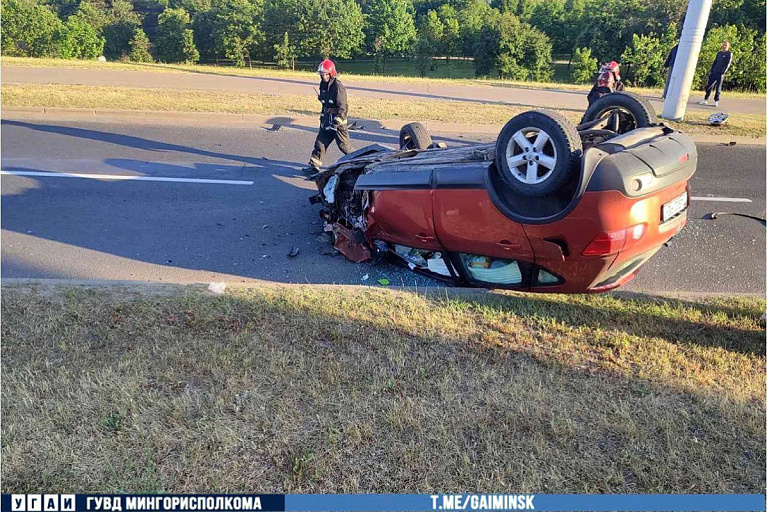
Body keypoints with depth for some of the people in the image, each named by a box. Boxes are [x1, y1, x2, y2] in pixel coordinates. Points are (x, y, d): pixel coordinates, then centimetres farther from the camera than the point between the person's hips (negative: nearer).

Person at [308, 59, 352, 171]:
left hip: (338, 121, -8)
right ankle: (314, 165, 9)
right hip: (327, 120, 8)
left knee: (344, 145, 0)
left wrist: (336, 122, -23)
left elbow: (343, 107, -20)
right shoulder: (323, 84, 9)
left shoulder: (338, 86, -18)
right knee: (320, 142, 5)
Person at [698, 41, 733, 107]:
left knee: (718, 88, -4)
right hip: (714, 72, 5)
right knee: (709, 86, 4)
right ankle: (705, 100, 10)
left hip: (720, 74, -5)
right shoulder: (719, 53, 17)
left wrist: (723, 72, -16)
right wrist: (711, 71, 9)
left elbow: (728, 64, -7)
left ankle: (716, 101, 0)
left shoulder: (729, 54, 0)